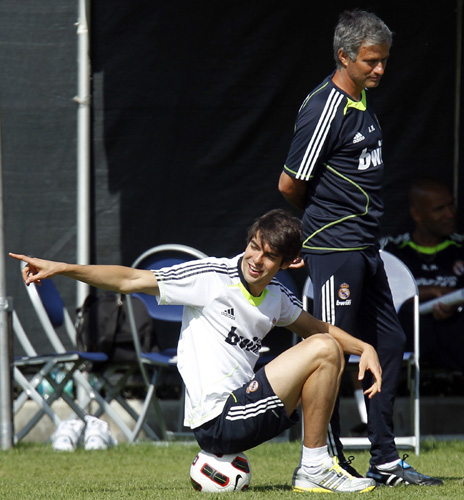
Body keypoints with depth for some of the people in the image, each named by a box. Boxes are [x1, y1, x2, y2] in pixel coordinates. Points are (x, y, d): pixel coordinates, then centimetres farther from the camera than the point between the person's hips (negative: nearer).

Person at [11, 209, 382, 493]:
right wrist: (62, 268, -18)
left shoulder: (278, 298, 11)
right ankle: (313, 468, -7)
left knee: (330, 356, 18)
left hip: (240, 410, 8)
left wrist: (365, 348, 14)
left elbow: (316, 327, 30)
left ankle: (315, 465, 13)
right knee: (323, 351, -16)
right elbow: (130, 280, -10)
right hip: (216, 420, -8)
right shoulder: (212, 277, -10)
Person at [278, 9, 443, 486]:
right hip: (334, 247, -9)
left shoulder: (362, 100, 12)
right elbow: (290, 185, -12)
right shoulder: (323, 110, -16)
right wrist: (322, 218, 5)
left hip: (365, 247, 9)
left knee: (388, 343, 11)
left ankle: (384, 461, 17)